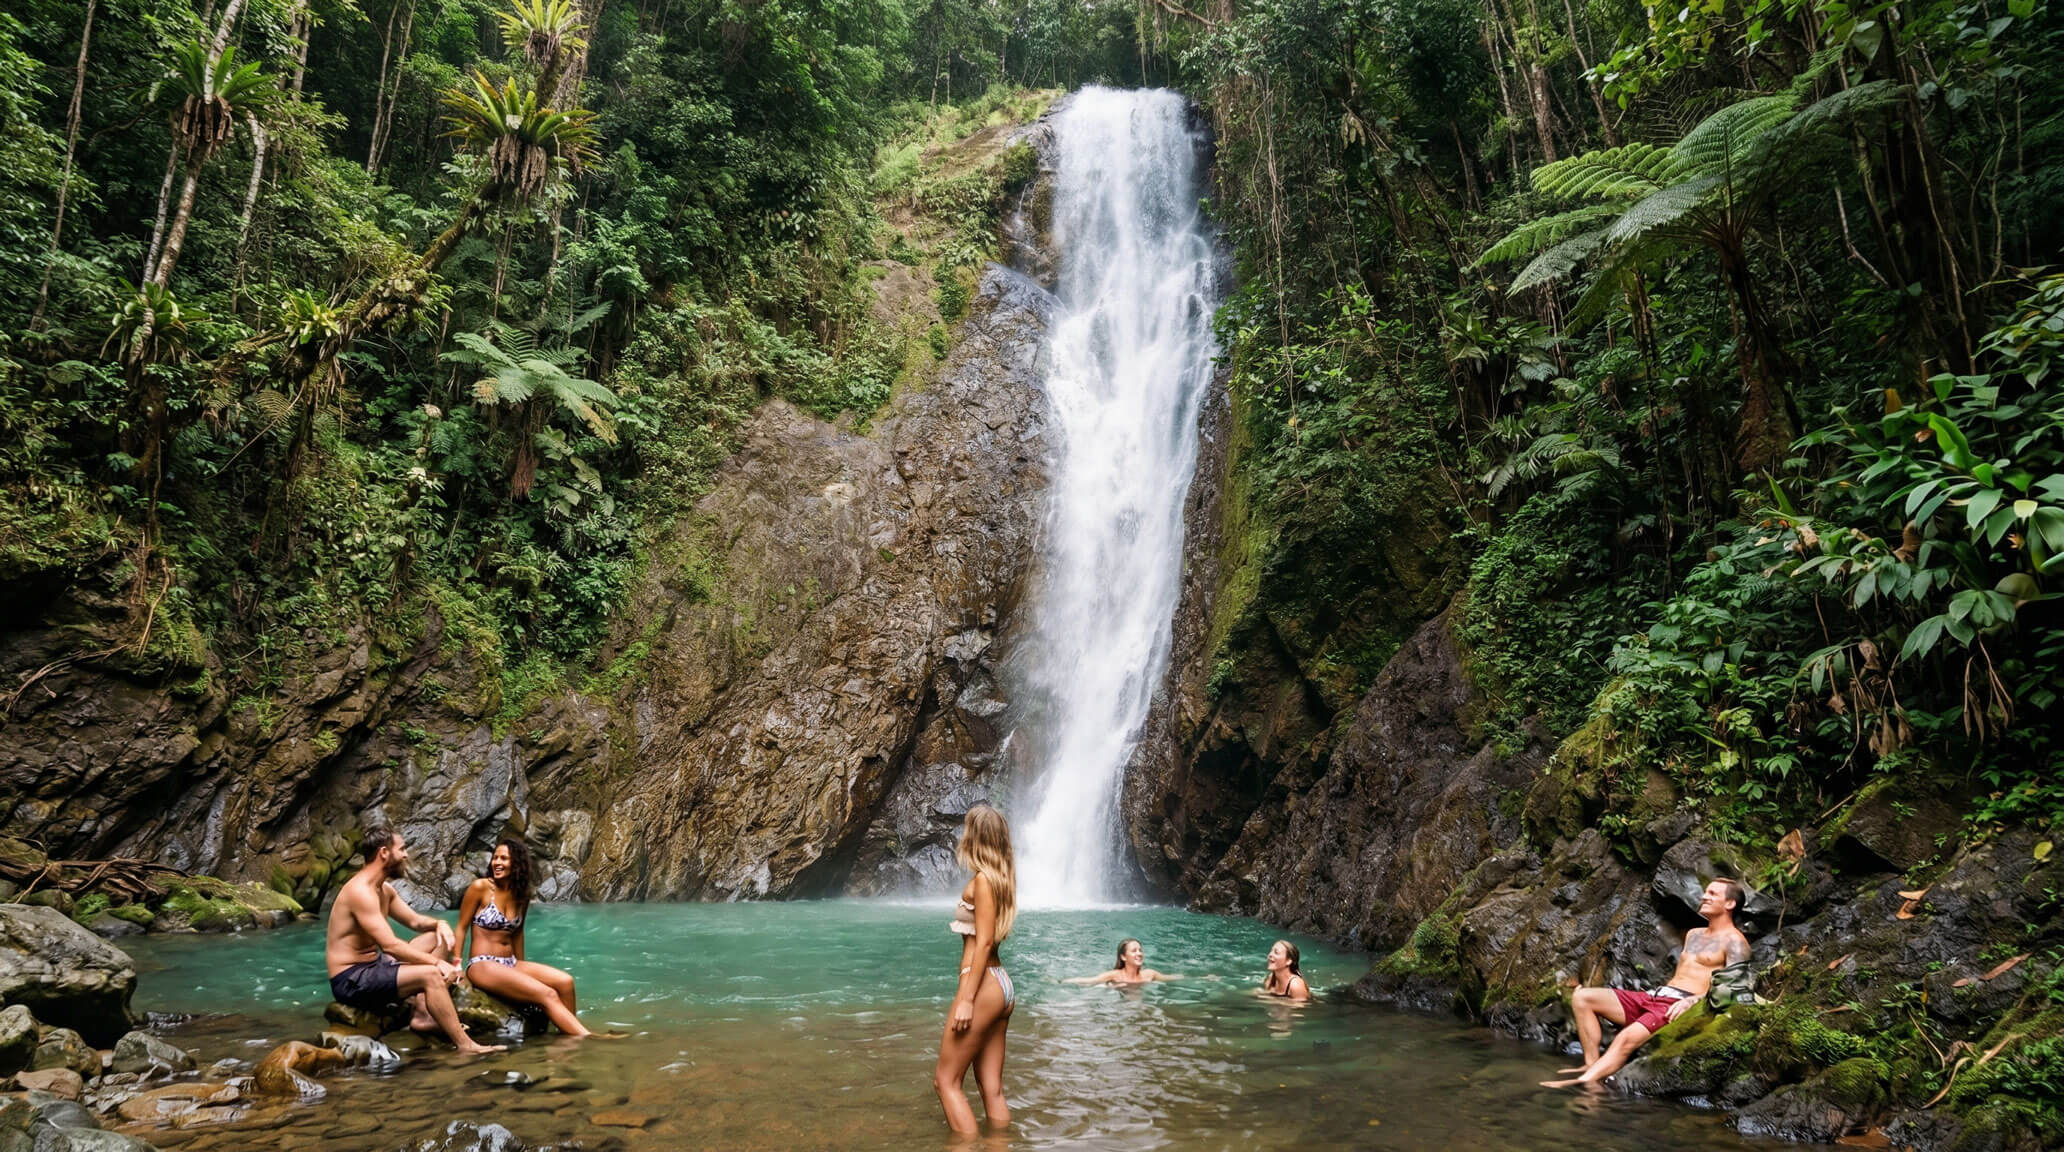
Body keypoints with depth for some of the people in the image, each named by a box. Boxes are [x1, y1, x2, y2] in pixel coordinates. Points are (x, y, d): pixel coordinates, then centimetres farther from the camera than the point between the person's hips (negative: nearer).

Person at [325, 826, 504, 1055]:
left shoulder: (384, 889, 10)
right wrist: (437, 962, -26)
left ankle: (423, 1014, -5)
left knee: (438, 939, 9)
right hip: (351, 981, -11)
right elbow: (390, 945, -29)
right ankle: (465, 1045, -23)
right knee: (431, 975, -29)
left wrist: (439, 923, -3)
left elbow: (415, 920, 20)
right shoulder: (360, 891, -22)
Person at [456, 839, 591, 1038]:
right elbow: (462, 928, -2)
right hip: (482, 965, -6)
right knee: (547, 995, -23)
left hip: (510, 964, 6)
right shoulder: (480, 887, -5)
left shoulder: (522, 894, 10)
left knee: (565, 982, -17)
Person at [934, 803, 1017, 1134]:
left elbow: (984, 942, -17)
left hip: (985, 986, -9)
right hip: (1002, 985, 9)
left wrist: (966, 998, -18)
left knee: (946, 1080, 0)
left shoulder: (982, 880, -12)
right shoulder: (1002, 877, 12)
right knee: (992, 1086, 10)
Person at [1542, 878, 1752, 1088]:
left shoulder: (1734, 941, 1)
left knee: (1627, 1038, -36)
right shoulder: (1693, 934, 28)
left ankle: (1583, 1082, -47)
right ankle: (1592, 1064, -15)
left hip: (1679, 1005, -9)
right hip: (1653, 997, 9)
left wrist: (1693, 1000, -25)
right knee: (1582, 998, -6)